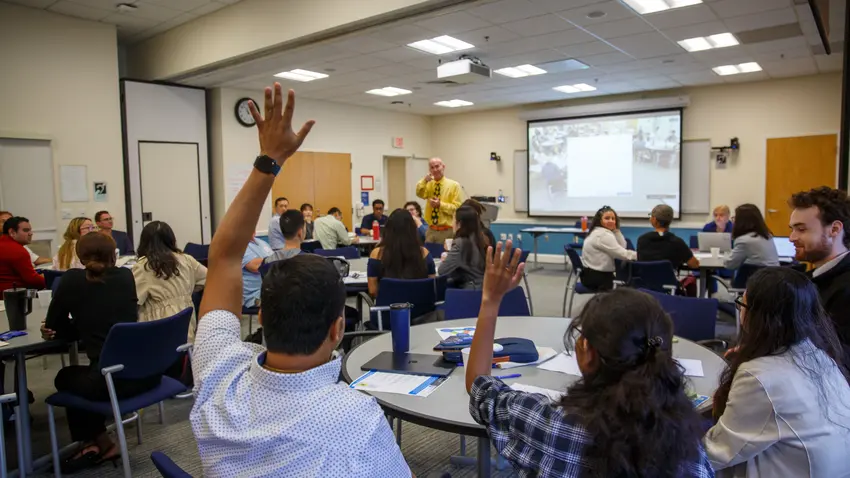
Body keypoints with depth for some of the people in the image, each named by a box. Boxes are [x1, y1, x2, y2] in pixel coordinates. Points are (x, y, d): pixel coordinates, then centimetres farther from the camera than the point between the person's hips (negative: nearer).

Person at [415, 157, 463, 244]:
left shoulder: (454, 185, -4)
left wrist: (440, 204, -19)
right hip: (431, 230, 4)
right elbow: (420, 194, -10)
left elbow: (457, 208, -9)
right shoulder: (428, 184, 10)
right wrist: (425, 180, -20)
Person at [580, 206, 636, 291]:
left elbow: (622, 247, 9)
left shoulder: (597, 232, 12)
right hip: (596, 277, -10)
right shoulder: (603, 235, -19)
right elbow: (622, 254, -19)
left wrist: (616, 230, -1)